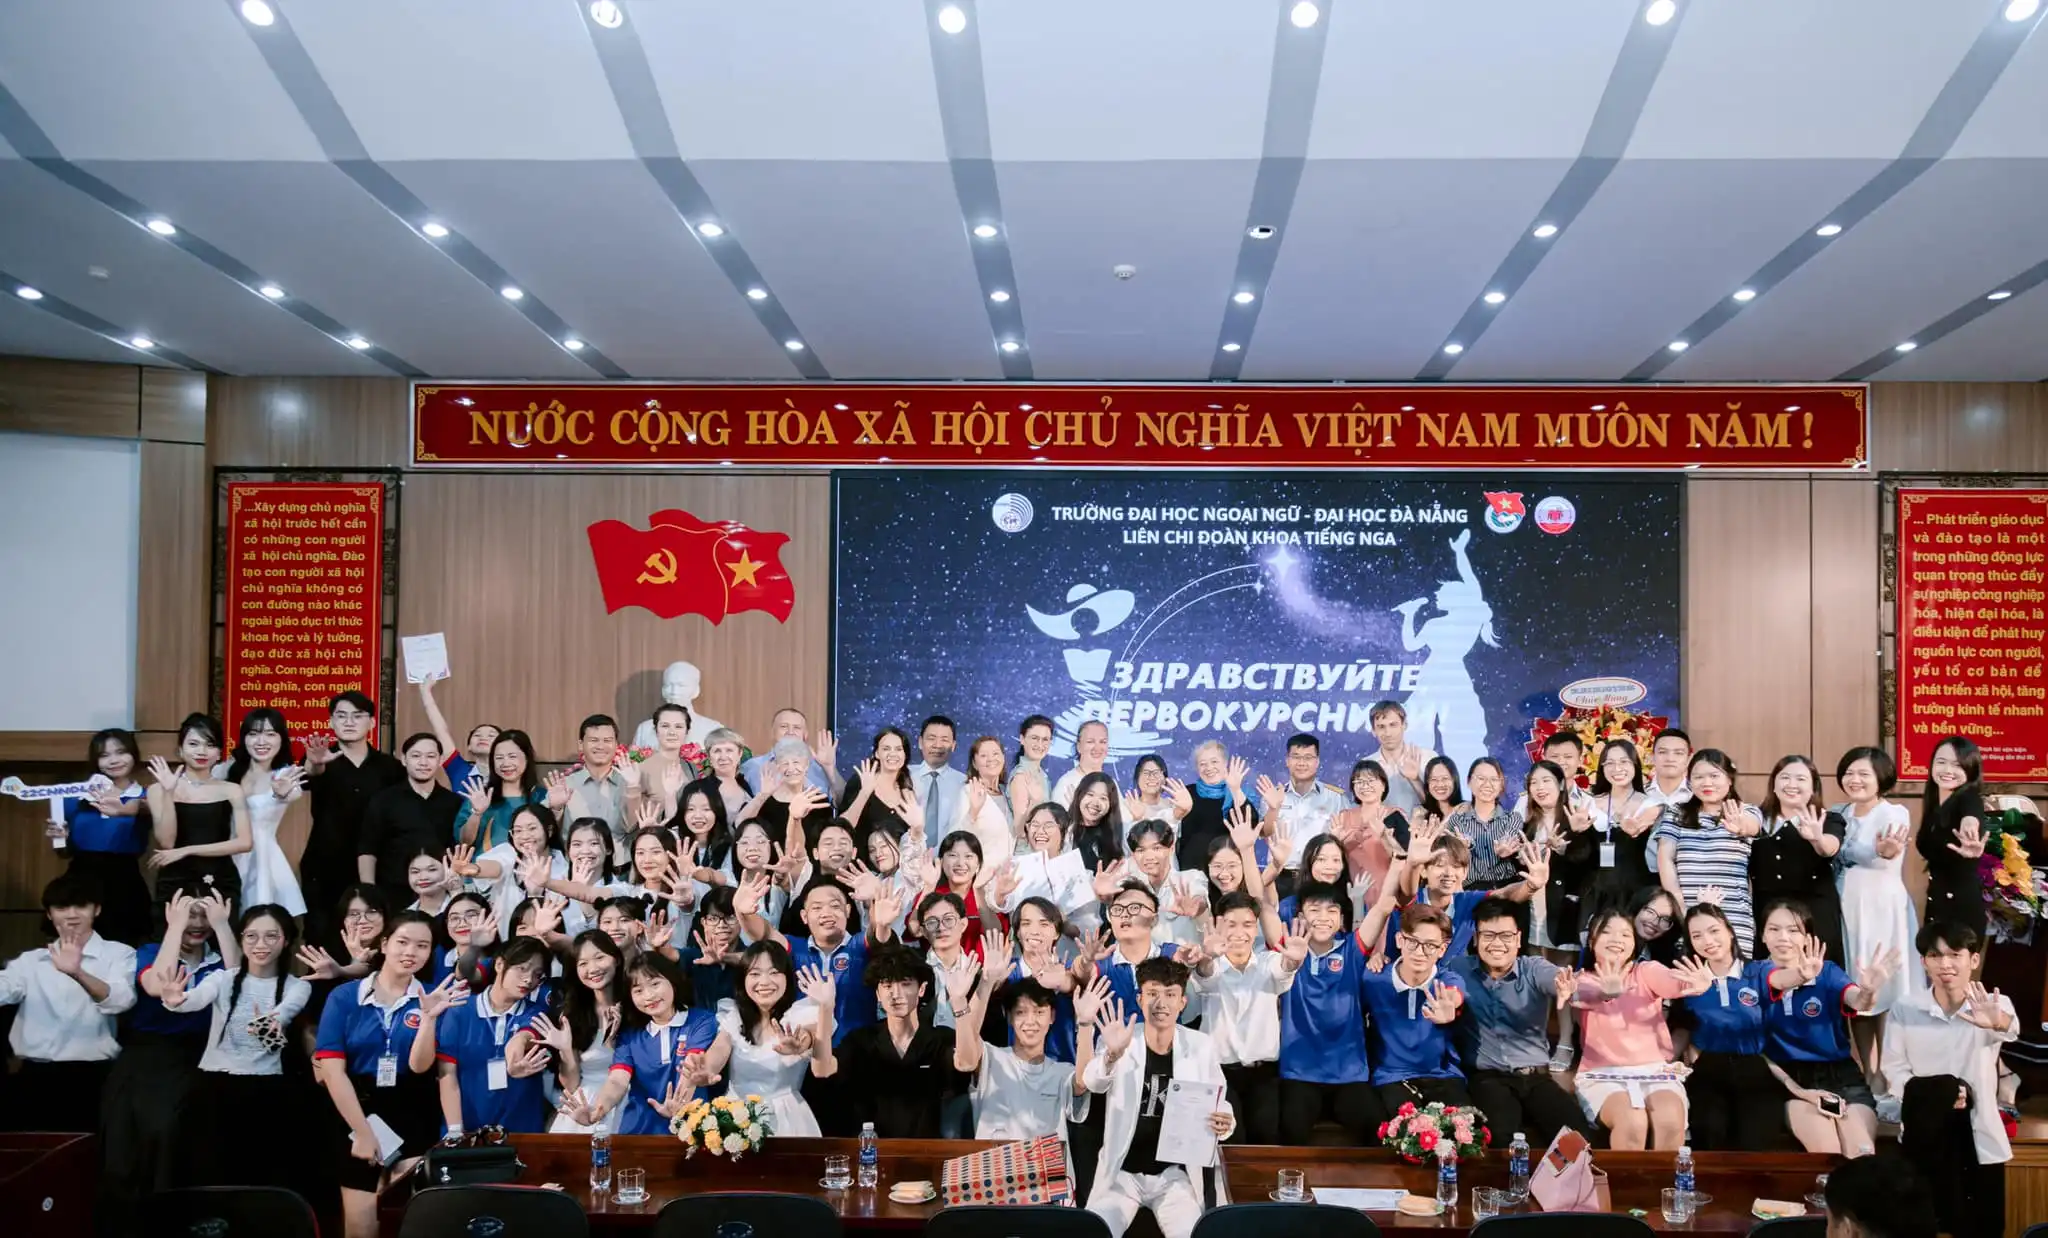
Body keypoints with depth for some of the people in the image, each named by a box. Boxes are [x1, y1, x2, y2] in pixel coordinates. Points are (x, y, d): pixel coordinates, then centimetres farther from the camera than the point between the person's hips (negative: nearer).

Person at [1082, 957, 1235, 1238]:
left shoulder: (1201, 1046, 0)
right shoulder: (1119, 1042, -6)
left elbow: (1219, 1104, 6)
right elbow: (1093, 1083, -25)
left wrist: (1224, 1124, -19)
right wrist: (1112, 1055, -48)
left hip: (1176, 1174, 1)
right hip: (1122, 1173, -1)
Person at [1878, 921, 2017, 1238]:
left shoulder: (1994, 1005, -8)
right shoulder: (1903, 1009, -4)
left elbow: (2010, 1028, -31)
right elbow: (1894, 1069, -2)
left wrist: (1998, 1023, -56)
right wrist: (1932, 1095, -21)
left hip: (1978, 1135, 0)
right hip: (1924, 1133, 0)